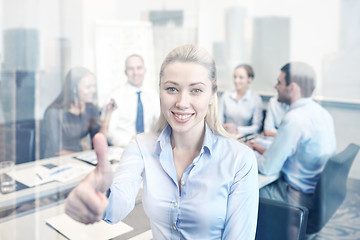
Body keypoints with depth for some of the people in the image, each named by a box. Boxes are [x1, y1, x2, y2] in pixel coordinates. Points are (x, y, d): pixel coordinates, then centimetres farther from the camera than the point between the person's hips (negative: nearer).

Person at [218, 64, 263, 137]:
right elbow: (219, 118, 8)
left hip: (245, 138, -2)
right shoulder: (226, 95, 8)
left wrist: (237, 130, -17)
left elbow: (257, 127, -5)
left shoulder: (256, 99, -2)